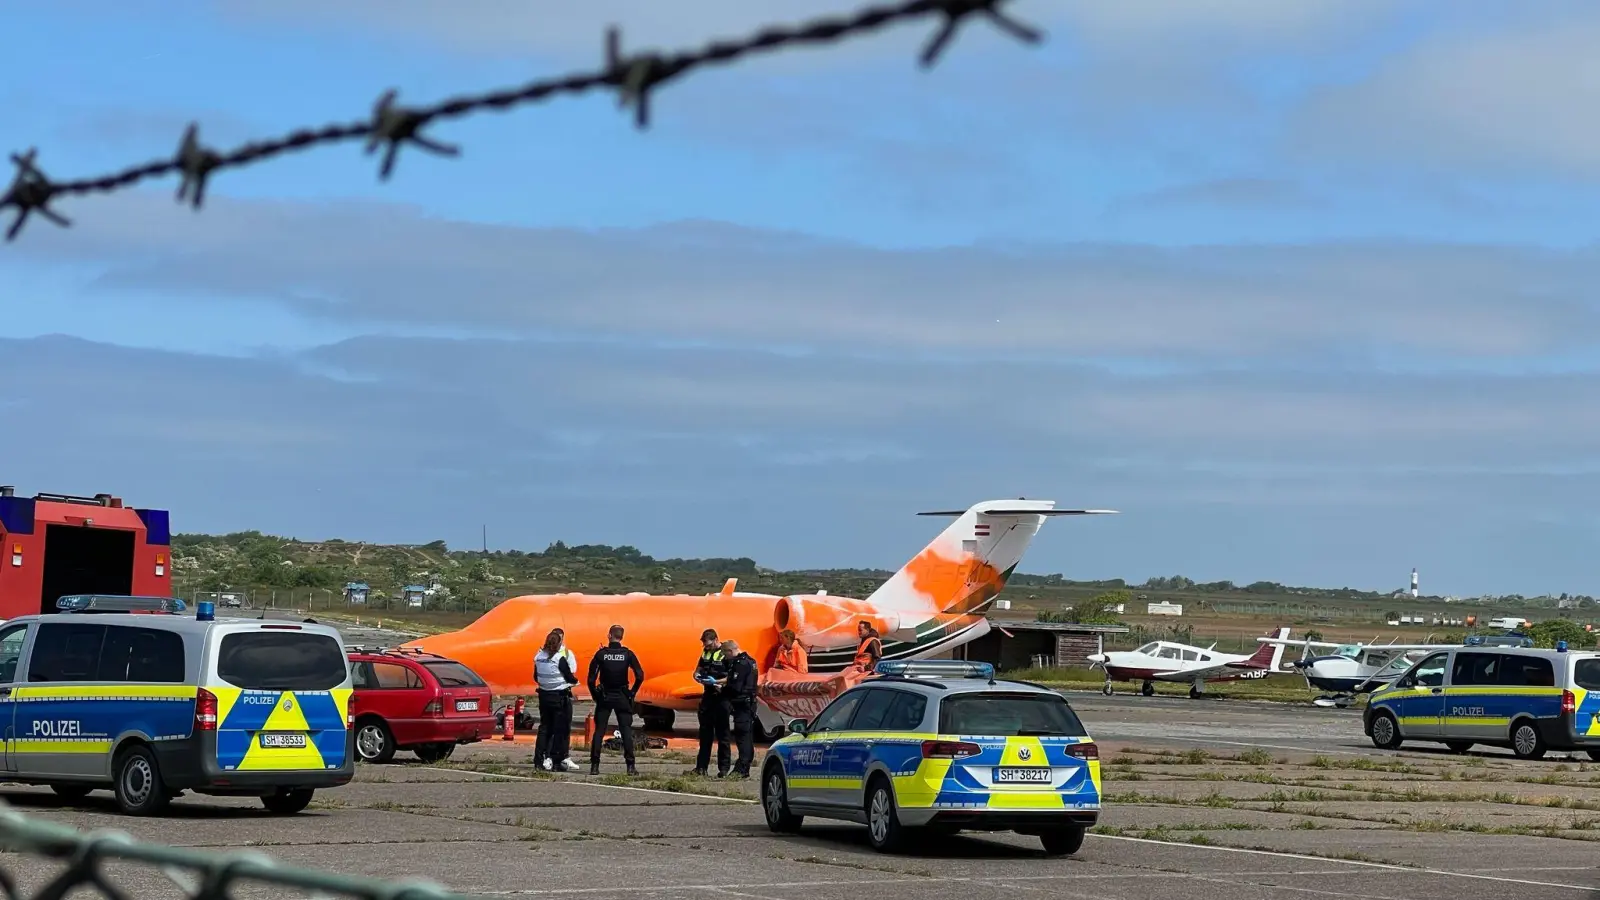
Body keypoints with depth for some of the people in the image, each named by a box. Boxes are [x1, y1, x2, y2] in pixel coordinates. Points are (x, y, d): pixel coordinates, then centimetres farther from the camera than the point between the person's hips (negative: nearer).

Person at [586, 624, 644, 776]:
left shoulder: (601, 654, -5)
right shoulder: (627, 654, -4)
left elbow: (591, 678, -7)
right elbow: (640, 676, -10)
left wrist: (595, 694, 6)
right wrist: (632, 693, 2)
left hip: (604, 697, 0)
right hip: (622, 698, 0)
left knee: (599, 731, 5)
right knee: (626, 731, 3)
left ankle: (594, 766, 1)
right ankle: (630, 766, -2)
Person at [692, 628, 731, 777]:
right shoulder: (705, 653, 12)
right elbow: (699, 668, 24)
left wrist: (717, 681, -25)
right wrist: (697, 676, 2)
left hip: (721, 697, -7)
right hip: (707, 696, 7)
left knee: (722, 733, -1)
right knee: (705, 732, 10)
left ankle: (723, 768, 2)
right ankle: (701, 766, 14)